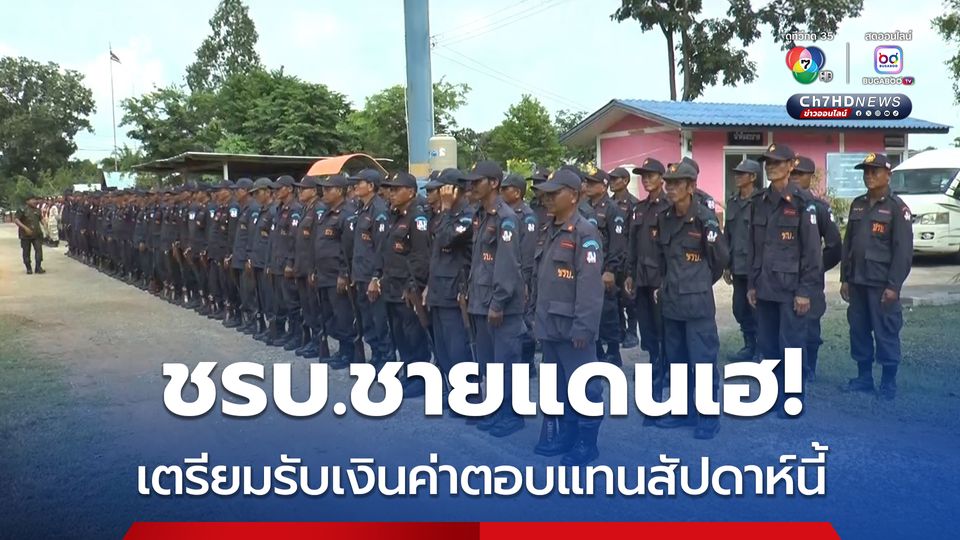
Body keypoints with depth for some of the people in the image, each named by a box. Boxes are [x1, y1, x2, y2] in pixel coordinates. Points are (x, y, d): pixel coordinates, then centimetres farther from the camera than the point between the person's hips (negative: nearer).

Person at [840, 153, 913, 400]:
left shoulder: (897, 207, -6)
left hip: (882, 283, -6)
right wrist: (845, 278, 9)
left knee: (886, 333, 0)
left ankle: (888, 382, 10)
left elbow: (903, 250, -10)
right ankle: (864, 377, 21)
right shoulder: (857, 204, 12)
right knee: (858, 330, 10)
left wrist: (893, 285, -15)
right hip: (857, 281, 6)